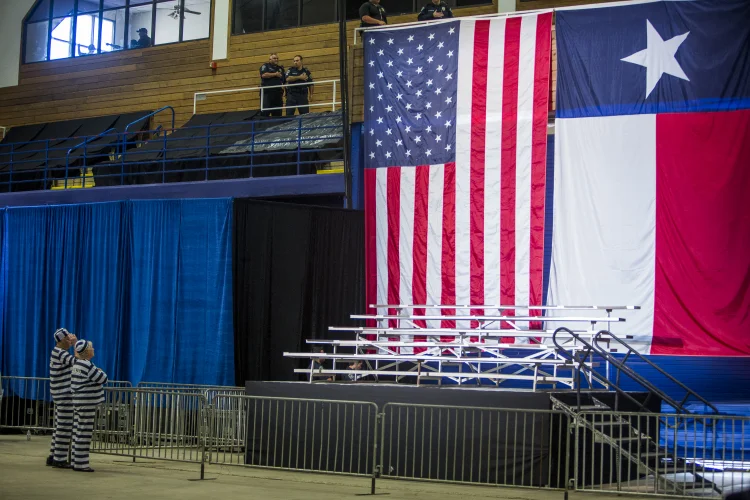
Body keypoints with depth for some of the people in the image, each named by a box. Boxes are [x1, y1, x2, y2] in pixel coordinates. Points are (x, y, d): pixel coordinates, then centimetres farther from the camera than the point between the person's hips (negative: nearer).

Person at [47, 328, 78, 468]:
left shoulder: (57, 351, 14)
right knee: (64, 427, -7)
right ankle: (59, 459, -5)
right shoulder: (60, 353, -17)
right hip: (65, 395, -10)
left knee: (59, 426, 13)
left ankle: (53, 457, 16)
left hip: (61, 395, 10)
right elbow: (77, 362, -28)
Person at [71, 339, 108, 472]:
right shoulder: (87, 366, -18)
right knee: (84, 434, -6)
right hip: (87, 403, -10)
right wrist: (100, 372, 6)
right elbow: (103, 379, -14)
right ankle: (80, 464, -3)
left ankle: (77, 462, 16)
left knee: (78, 433, 12)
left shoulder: (77, 363, 12)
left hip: (79, 403, 10)